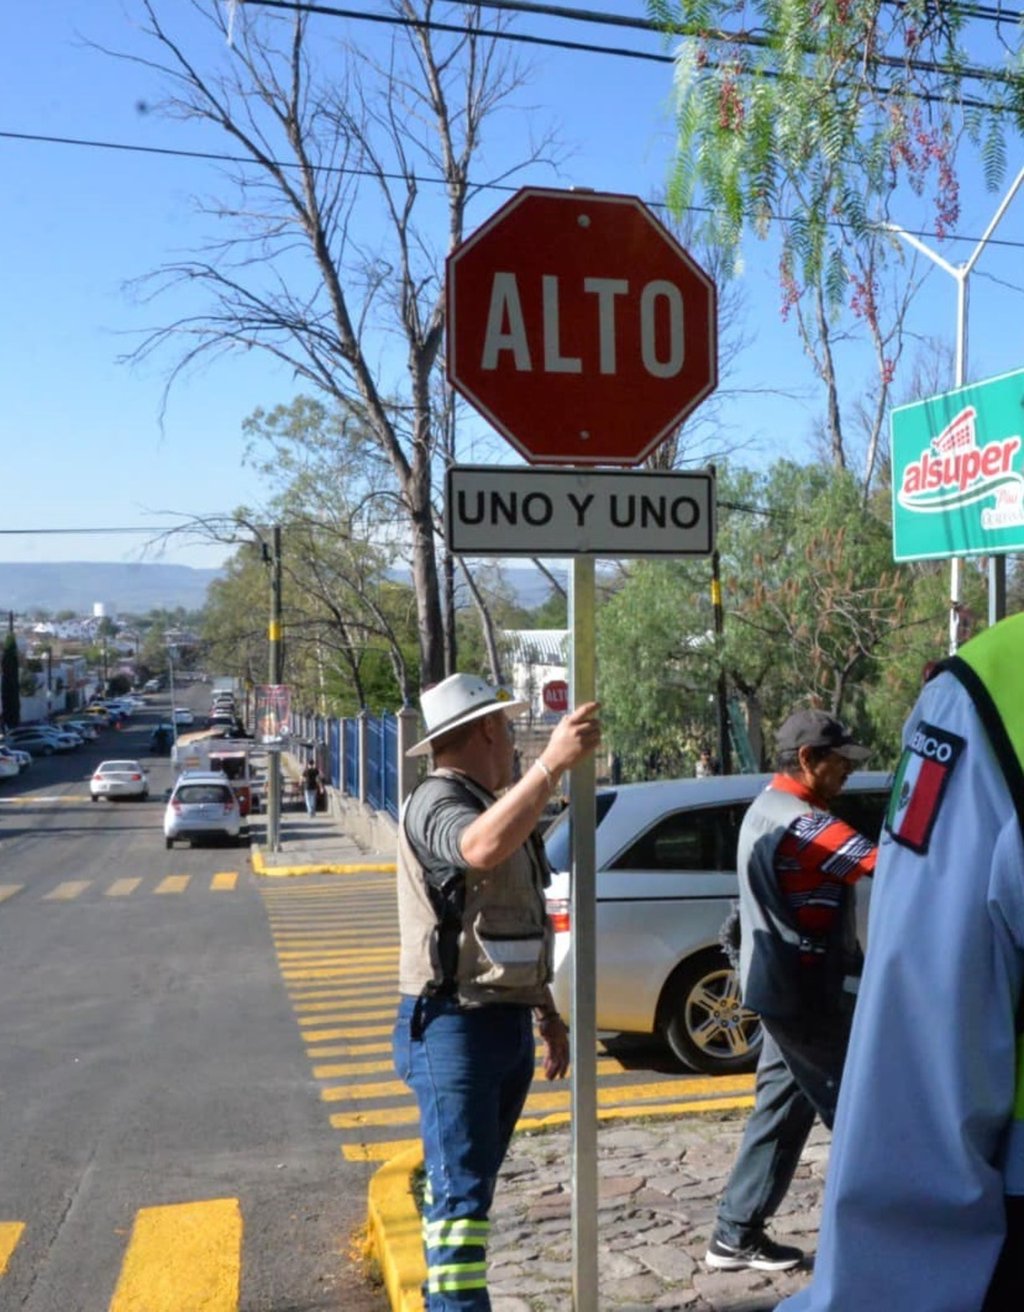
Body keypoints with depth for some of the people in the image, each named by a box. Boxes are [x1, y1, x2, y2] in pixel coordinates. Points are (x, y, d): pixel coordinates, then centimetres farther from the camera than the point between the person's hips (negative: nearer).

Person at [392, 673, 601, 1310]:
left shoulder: (497, 805, 15)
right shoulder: (438, 803, -14)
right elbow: (482, 849, -40)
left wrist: (547, 1013, 22)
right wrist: (553, 762, -43)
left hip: (509, 1023, 9)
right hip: (453, 1025, -9)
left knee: (472, 1178, 17)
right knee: (462, 1190, -7)